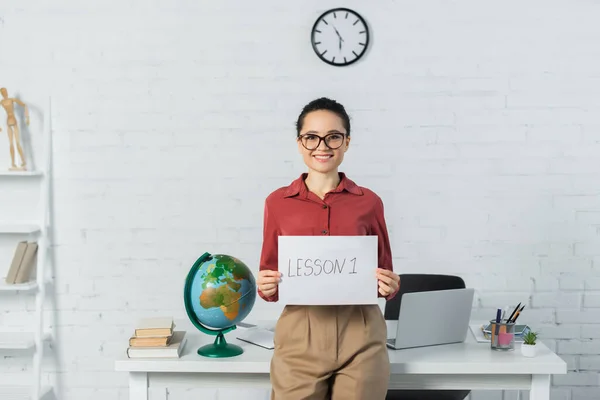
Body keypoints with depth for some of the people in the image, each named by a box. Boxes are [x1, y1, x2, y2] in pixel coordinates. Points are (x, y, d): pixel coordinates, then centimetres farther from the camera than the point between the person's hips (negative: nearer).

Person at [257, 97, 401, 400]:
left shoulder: (368, 202, 2)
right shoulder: (278, 202, 3)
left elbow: (384, 276, 10)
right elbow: (269, 277, 9)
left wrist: (390, 286, -11)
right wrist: (266, 287, -12)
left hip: (359, 336, 0)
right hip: (299, 336, 0)